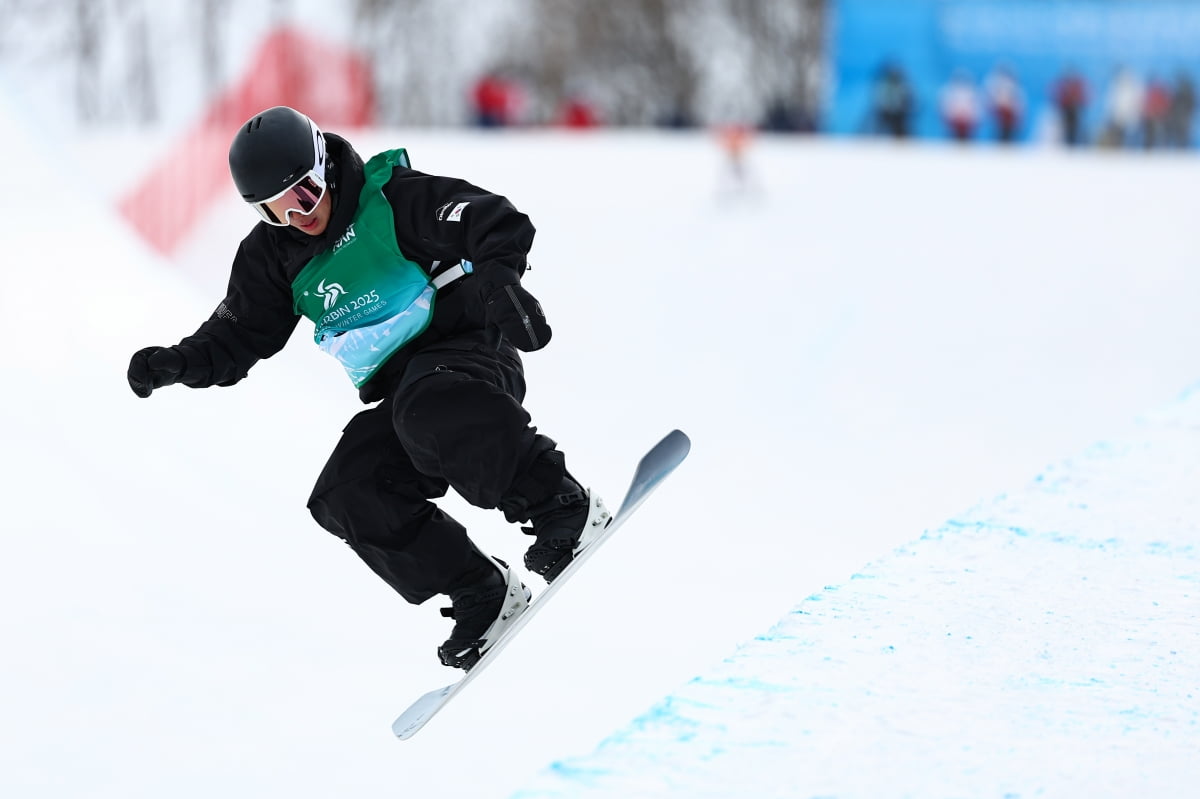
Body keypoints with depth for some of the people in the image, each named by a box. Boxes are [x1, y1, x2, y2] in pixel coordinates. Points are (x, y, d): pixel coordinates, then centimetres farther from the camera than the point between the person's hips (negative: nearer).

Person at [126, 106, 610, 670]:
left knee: (429, 414, -39)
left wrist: (498, 279, -37)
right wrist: (176, 364, -4)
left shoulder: (391, 196, -9)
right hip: (396, 392, 7)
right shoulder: (273, 256, 8)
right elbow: (239, 336, 15)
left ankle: (565, 510, -27)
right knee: (348, 497, -16)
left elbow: (496, 223, -17)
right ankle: (483, 598, -9)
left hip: (467, 349, -6)